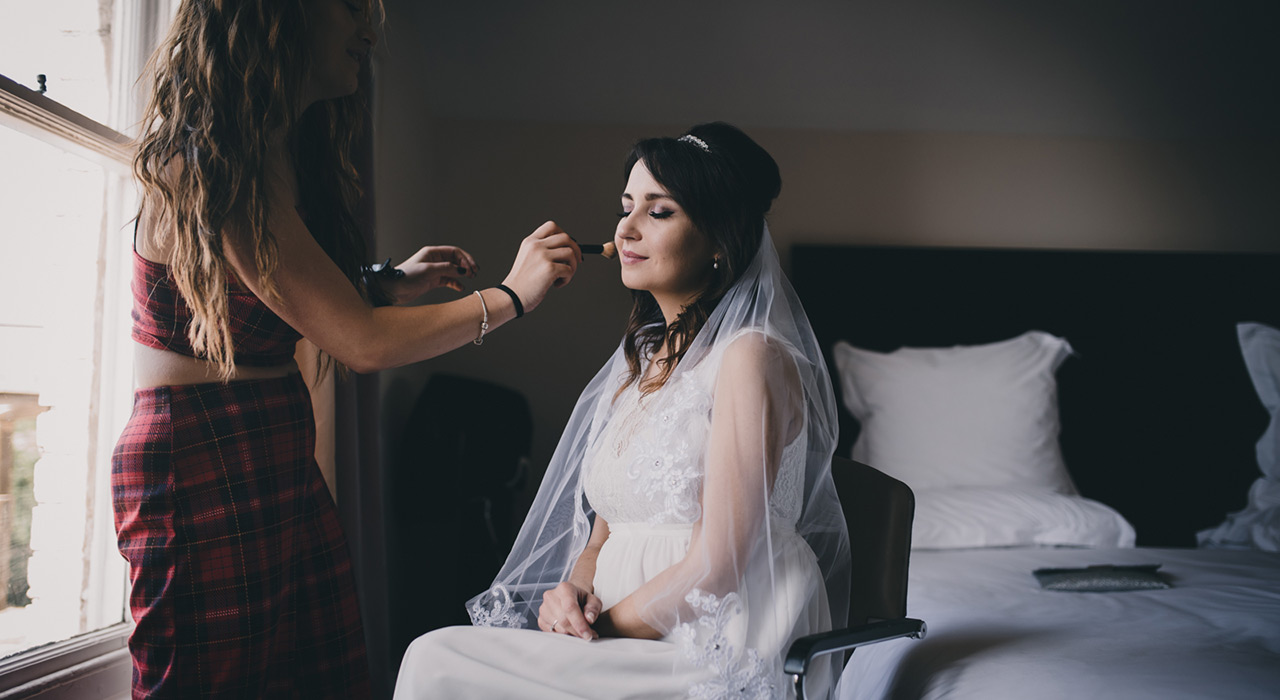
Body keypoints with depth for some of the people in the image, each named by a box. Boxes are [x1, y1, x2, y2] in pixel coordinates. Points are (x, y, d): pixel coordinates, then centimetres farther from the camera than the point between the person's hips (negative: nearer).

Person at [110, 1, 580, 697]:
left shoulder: (282, 152, 11)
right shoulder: (210, 162, -19)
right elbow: (361, 343, -21)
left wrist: (393, 282, 9)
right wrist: (512, 294, -11)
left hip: (278, 459, 9)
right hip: (200, 464, -9)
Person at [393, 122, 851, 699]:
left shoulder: (751, 357, -13)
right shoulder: (644, 357, 14)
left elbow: (713, 571, -17)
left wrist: (600, 625, -9)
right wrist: (575, 590, -5)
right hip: (630, 639, 7)